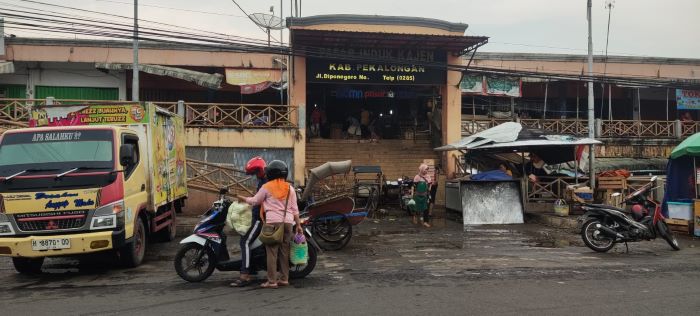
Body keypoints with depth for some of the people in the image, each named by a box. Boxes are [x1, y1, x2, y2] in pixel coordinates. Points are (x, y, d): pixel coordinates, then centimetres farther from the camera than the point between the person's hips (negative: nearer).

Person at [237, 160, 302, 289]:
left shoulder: (267, 187, -1)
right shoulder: (289, 188, 10)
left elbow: (255, 201, 7)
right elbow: (294, 208, 9)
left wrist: (243, 198, 25)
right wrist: (298, 225, 12)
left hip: (273, 221, -4)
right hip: (288, 222, 4)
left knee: (272, 252, -2)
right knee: (284, 251, 11)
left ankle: (272, 281, -4)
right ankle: (284, 278, 15)